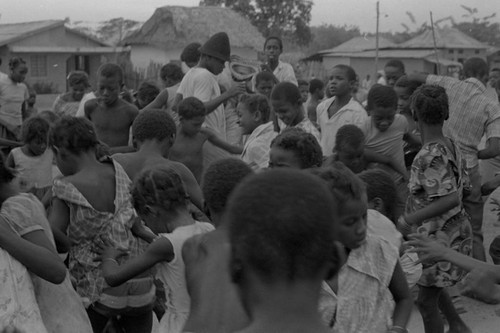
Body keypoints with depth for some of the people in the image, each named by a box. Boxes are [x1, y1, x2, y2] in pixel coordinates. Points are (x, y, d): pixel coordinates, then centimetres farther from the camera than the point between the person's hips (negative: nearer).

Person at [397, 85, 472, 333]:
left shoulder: (429, 156, -26)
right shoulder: (451, 146, -1)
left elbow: (450, 199, -33)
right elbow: (461, 187, 11)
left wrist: (409, 219, -32)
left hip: (439, 236, -9)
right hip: (455, 230, 9)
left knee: (426, 301, 6)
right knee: (432, 287, 29)